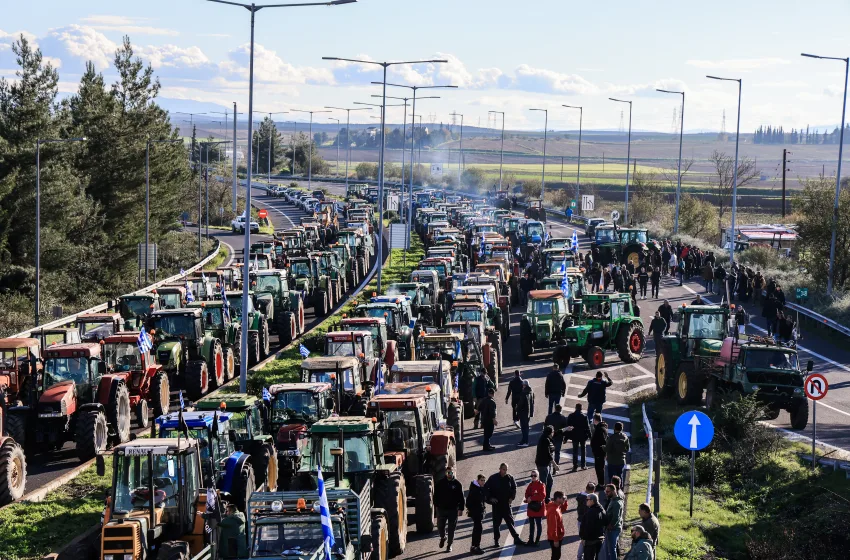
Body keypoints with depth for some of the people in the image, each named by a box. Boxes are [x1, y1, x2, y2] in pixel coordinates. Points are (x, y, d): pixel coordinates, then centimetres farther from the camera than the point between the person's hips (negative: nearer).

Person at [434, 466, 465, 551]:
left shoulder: (457, 484, -2)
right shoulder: (440, 483, 1)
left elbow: (461, 497, -1)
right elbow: (436, 495, 8)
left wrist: (461, 508, -5)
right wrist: (436, 505, 2)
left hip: (453, 510, -1)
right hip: (442, 509, 1)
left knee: (451, 528, 3)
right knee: (440, 526, 5)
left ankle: (449, 545, 15)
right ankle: (442, 538, 35)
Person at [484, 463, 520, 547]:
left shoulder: (510, 478, 1)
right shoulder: (493, 478, -5)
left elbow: (514, 488, 16)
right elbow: (486, 488, 0)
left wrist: (512, 497, 4)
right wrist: (491, 498, -8)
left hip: (506, 503, 1)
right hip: (496, 504, -1)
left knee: (510, 521, 2)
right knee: (496, 523, 5)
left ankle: (516, 538, 6)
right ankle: (496, 541, 13)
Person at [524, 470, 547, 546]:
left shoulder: (541, 485, -10)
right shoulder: (530, 485, 10)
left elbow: (542, 495, -19)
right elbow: (527, 494, 9)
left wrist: (531, 498, -19)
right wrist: (528, 499, -14)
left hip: (539, 508, -7)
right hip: (531, 507, 7)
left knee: (539, 524, -1)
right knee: (532, 524, 12)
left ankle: (537, 541, 3)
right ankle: (531, 540, 19)